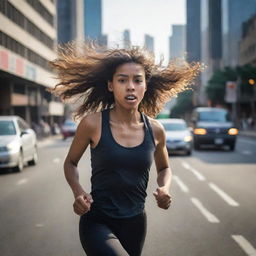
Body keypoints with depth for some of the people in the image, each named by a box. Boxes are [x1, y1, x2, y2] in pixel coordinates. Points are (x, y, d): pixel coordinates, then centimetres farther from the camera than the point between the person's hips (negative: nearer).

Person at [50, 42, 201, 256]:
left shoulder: (155, 130, -1)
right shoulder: (92, 123, -10)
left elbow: (164, 168, 17)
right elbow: (71, 163, 5)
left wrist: (164, 188, -4)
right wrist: (78, 192, -13)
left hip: (135, 223, 4)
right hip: (97, 222, -4)